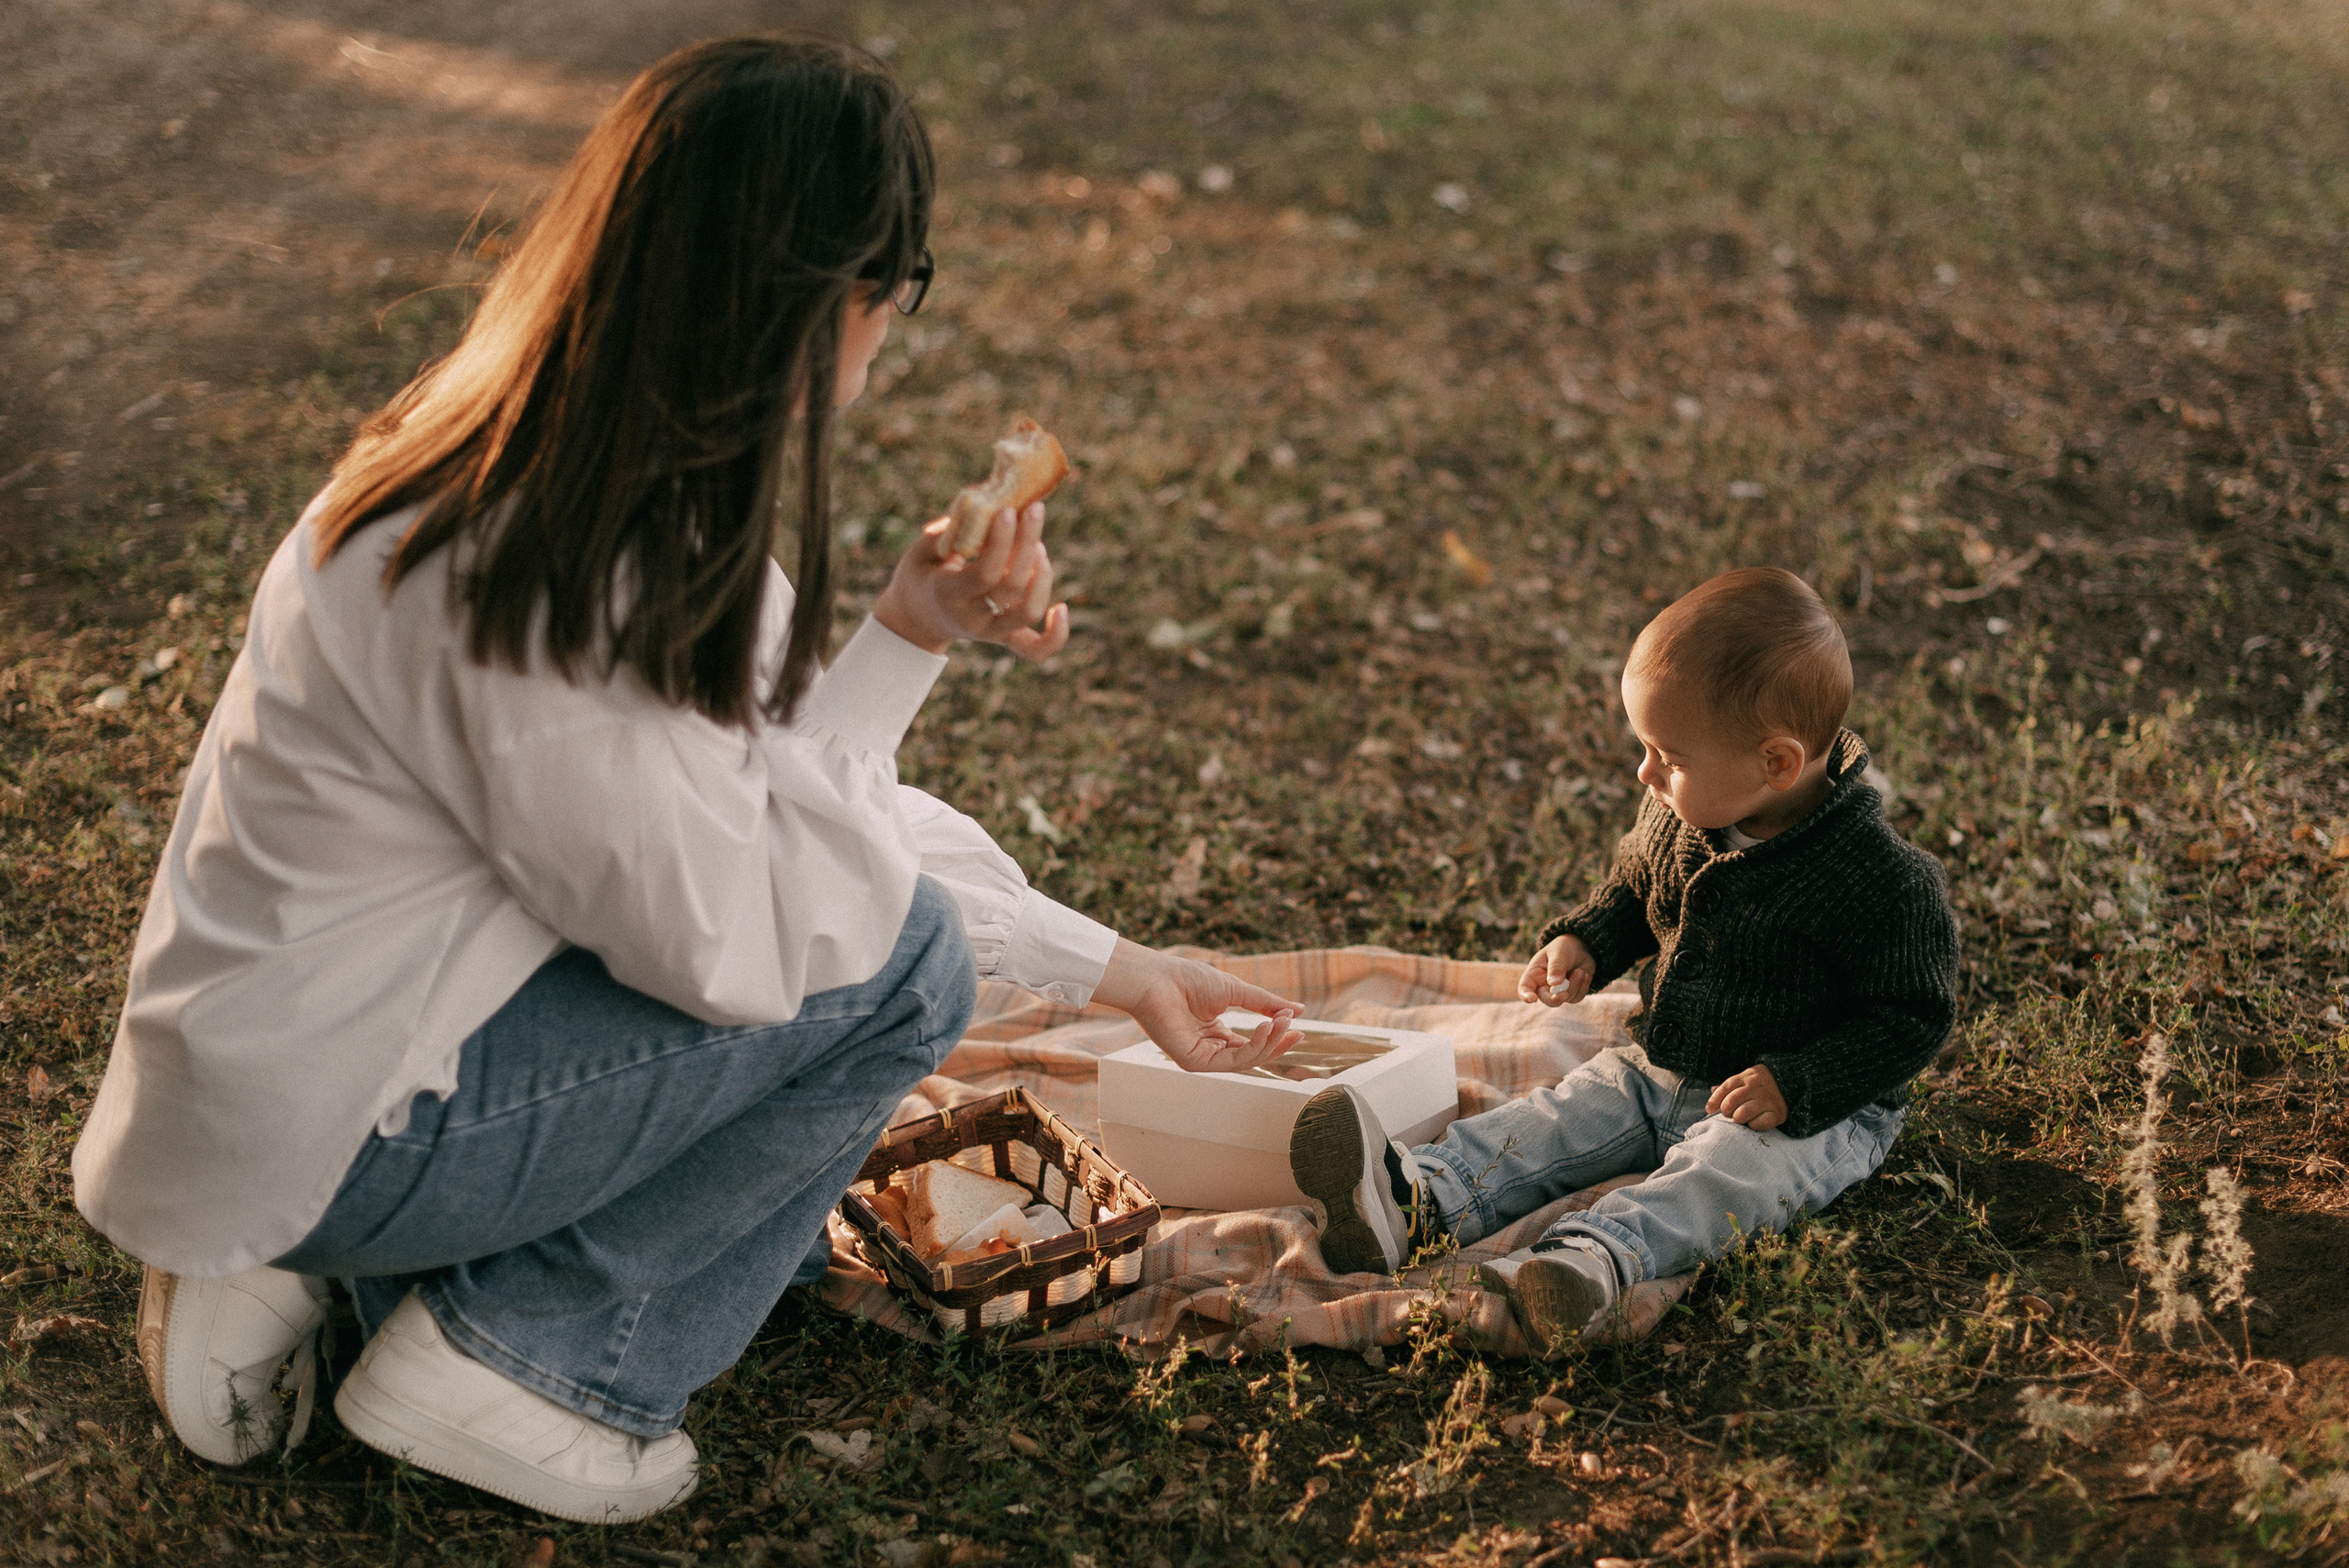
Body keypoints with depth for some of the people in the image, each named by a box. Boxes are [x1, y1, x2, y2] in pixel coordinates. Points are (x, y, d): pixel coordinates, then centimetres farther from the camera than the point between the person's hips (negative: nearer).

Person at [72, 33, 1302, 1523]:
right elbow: (732, 942, -25)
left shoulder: (631, 483, 0)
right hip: (314, 1131, -9)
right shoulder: (532, 572, -29)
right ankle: (523, 1356, 0)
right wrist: (909, 647, -19)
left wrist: (1118, 970, 6)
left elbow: (785, 783, 7)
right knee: (900, 960, -13)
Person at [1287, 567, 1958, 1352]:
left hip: (1813, 1111, -7)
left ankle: (1594, 1258, -60)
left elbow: (1913, 1018, -18)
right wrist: (1585, 942, -3)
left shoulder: (1883, 880, -23)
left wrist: (1795, 1086, -28)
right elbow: (1634, 888, 18)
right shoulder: (1678, 818, -3)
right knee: (1552, 1123, -13)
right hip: (1656, 1075, 7)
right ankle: (1416, 1198, -33)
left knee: (1720, 1172, -35)